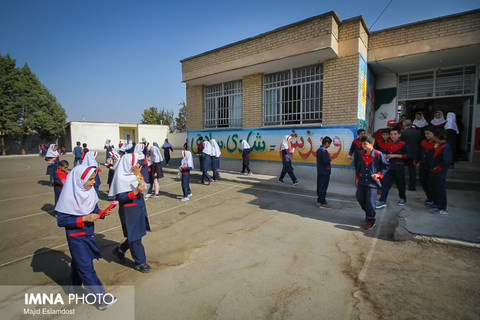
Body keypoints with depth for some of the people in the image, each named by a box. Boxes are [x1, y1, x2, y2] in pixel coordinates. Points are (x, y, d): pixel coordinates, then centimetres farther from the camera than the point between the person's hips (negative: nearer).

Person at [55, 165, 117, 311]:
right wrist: (84, 219, -26)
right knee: (86, 267, 0)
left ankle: (74, 288, 45)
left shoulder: (90, 191, -4)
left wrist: (102, 212, -12)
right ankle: (101, 299, 7)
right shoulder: (69, 196, -22)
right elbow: (61, 220, -19)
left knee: (79, 262, 23)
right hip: (76, 236, -6)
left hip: (88, 233, 6)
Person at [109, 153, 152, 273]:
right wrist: (136, 191, -32)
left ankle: (120, 250, 40)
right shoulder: (121, 178, -15)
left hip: (139, 208, 8)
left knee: (138, 234, 17)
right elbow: (121, 198, -20)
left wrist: (138, 175, -8)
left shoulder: (133, 175, 8)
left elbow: (142, 186, 1)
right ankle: (140, 262, 18)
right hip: (129, 211, -8)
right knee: (135, 237, 4)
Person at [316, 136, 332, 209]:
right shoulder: (324, 150, -18)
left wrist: (329, 157, 13)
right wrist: (330, 159, -7)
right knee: (323, 187, -6)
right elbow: (325, 160, -25)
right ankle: (323, 203, -1)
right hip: (325, 172, -10)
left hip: (319, 171, 10)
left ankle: (319, 199, 29)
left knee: (319, 186, 17)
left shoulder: (319, 149, 13)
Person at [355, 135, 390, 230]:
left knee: (370, 202, -4)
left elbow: (387, 166, 1)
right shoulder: (361, 153, 4)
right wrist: (357, 178, 17)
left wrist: (379, 174, -10)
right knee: (359, 198, 9)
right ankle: (368, 213, 38)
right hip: (362, 181, 5)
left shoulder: (378, 154, -11)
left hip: (373, 183, -5)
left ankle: (370, 222, 15)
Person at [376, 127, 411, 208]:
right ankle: (382, 201, -4)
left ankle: (403, 198, 37)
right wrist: (386, 156, 0)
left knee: (400, 183, 11)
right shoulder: (389, 144, 10)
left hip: (399, 167, -4)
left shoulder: (403, 144, -7)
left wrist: (395, 155, -17)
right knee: (385, 183, -3)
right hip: (389, 166, 4)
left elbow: (408, 155, -14)